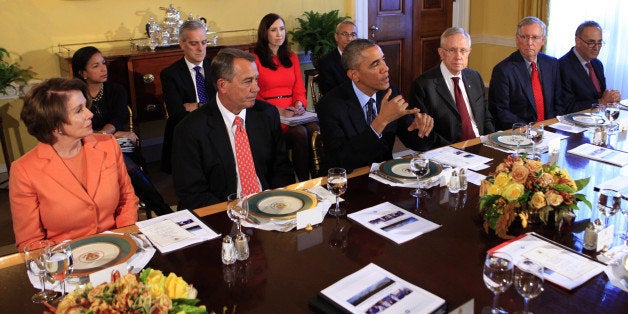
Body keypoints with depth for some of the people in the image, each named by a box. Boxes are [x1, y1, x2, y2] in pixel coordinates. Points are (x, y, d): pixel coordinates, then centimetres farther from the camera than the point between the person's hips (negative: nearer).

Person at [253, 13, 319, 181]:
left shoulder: (292, 57, 21)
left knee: (316, 130, -28)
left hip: (293, 112, 4)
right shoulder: (255, 59, 3)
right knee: (300, 133, -32)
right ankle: (303, 181, -20)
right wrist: (278, 110, -14)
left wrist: (299, 104, -5)